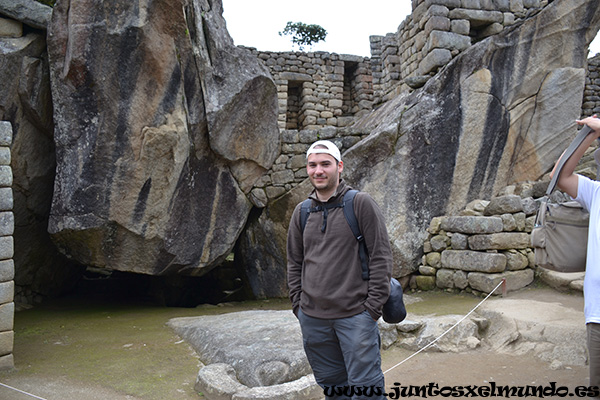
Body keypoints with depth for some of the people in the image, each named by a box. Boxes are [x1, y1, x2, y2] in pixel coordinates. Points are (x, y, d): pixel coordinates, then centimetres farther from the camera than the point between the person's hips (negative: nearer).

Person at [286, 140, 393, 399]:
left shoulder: (361, 203, -6)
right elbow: (294, 263, 15)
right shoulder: (302, 212, 8)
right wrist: (299, 305, 8)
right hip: (312, 317, 5)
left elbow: (381, 256, -7)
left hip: (355, 315, -4)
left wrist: (373, 307, -10)